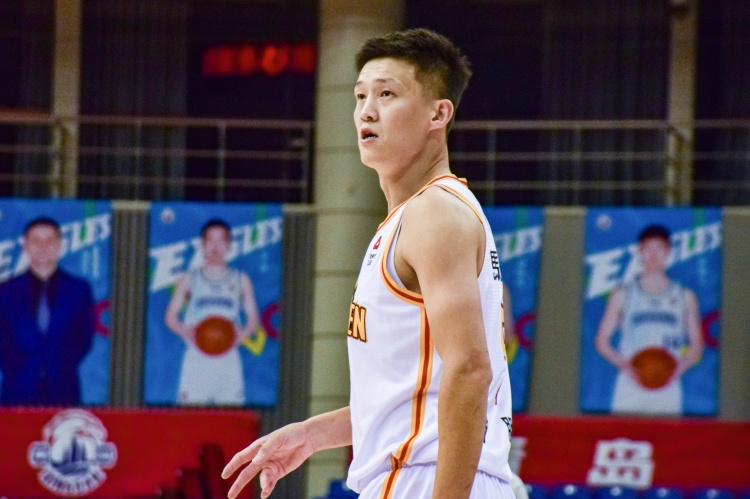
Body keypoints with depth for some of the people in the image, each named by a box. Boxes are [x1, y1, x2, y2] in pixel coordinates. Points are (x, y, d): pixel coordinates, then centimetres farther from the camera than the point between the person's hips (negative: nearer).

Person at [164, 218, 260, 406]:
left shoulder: (240, 281, 11)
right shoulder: (189, 280, 9)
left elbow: (253, 318, 10)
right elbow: (171, 315, 7)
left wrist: (242, 334, -12)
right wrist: (185, 332, -14)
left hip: (228, 359, 1)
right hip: (196, 359, -1)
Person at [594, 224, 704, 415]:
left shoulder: (685, 297, 11)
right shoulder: (622, 295, 9)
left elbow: (696, 344, 13)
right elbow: (602, 340, 9)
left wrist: (680, 367, -7)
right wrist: (623, 364, -9)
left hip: (668, 387, 1)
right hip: (630, 385, -1)